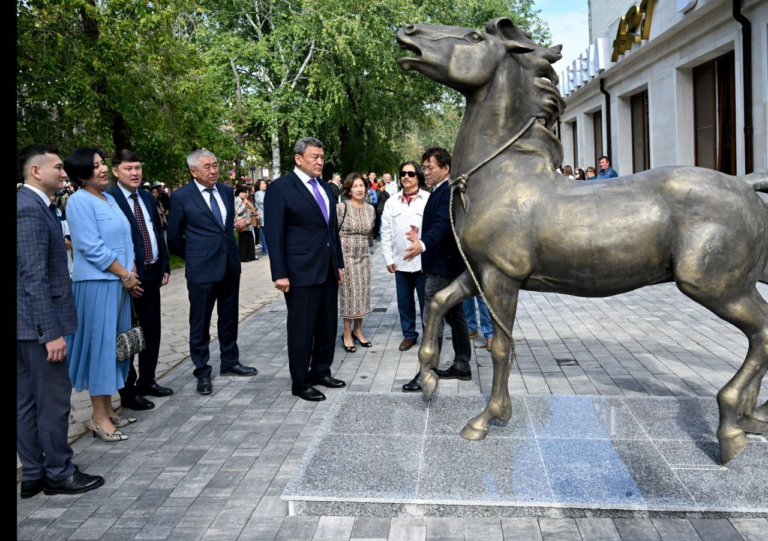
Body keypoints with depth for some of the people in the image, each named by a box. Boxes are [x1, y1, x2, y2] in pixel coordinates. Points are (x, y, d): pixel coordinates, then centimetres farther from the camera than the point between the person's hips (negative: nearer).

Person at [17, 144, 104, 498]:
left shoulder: (34, 205, 13)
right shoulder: (30, 209, -18)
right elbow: (34, 278, -23)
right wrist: (52, 332, -23)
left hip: (28, 324, 10)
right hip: (38, 323, -10)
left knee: (27, 402, 14)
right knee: (54, 400, 1)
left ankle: (33, 475, 24)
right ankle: (58, 474, 13)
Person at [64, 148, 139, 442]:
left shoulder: (109, 198, 13)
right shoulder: (80, 201, -12)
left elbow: (125, 238, 16)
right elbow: (92, 247, -18)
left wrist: (132, 272, 3)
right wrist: (125, 275, -12)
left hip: (119, 282, 8)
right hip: (96, 283, -8)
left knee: (113, 343, 12)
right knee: (99, 343, -3)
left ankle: (107, 408, 22)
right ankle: (98, 417, 7)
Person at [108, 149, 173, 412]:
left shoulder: (148, 198, 11)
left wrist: (164, 267, 12)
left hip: (152, 273, 7)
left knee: (152, 332, 15)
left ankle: (147, 381, 30)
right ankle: (128, 391, 14)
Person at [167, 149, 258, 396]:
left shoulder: (227, 191, 7)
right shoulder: (181, 196, -8)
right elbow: (174, 237, 0)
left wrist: (229, 250, 15)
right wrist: (193, 257, 7)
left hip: (230, 265, 5)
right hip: (202, 269, -5)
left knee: (229, 318, 15)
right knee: (200, 323, 5)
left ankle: (230, 362, 30)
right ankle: (202, 373, 16)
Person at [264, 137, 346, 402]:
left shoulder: (325, 187, 13)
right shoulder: (280, 188, -9)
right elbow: (274, 234, -12)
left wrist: (339, 263, 15)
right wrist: (280, 274, -16)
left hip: (328, 270, 7)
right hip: (301, 270, -7)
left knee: (328, 325, 14)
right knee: (302, 328, 1)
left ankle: (321, 371, 30)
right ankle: (300, 382, 14)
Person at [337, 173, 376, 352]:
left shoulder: (370, 209, 5)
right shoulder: (341, 208, -10)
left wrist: (361, 244, 13)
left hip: (363, 256, 5)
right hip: (346, 256, -5)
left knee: (362, 293, 8)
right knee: (348, 293, 0)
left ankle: (358, 330, 21)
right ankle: (347, 333, 11)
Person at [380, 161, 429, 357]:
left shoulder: (429, 199, -4)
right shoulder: (392, 202, 7)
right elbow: (386, 232, 8)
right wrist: (388, 258, 3)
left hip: (424, 261, -3)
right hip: (400, 262, 4)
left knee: (426, 301, 6)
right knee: (404, 302, 12)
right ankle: (409, 335, 26)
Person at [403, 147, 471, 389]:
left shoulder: (448, 192, -17)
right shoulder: (440, 192, 15)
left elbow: (443, 224, -33)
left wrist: (423, 244, -46)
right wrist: (421, 240, 19)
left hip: (443, 266, -11)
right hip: (448, 264, 11)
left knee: (432, 318, -9)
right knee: (455, 315, 16)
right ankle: (461, 366, 26)